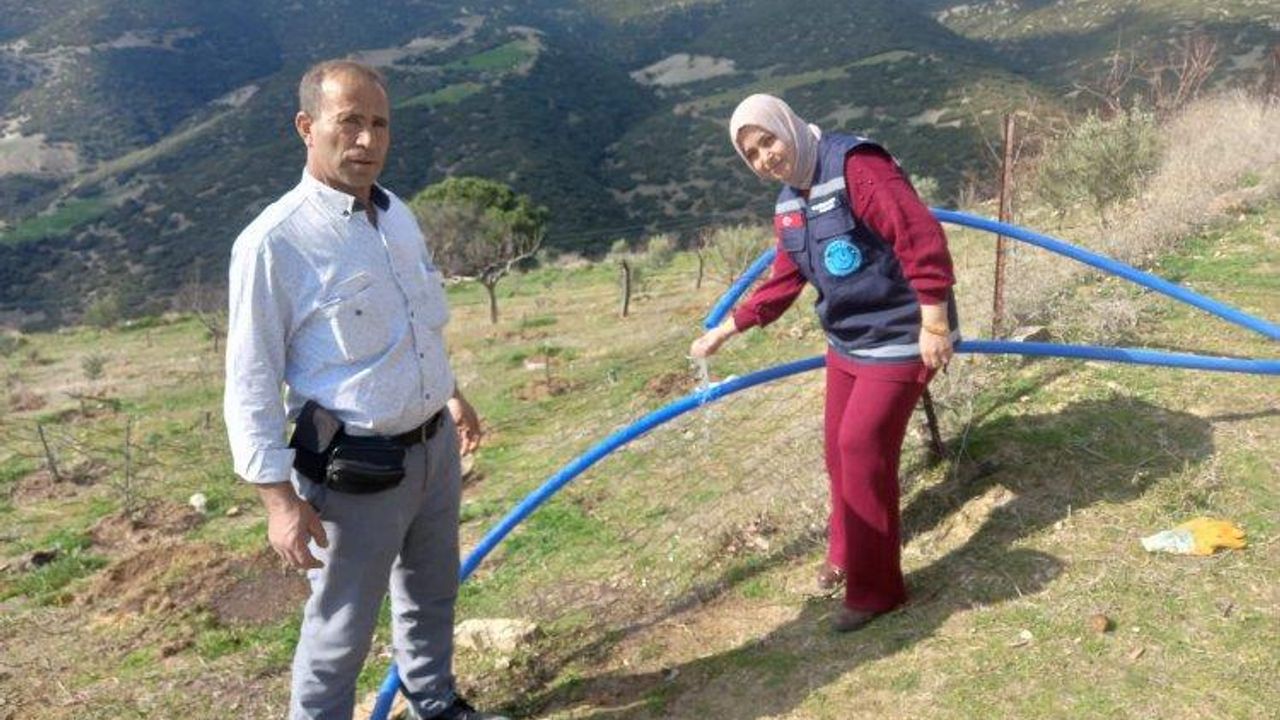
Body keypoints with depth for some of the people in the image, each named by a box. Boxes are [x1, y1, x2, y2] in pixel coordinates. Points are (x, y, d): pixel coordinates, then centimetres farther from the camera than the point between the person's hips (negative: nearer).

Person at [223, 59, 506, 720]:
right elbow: (251, 384, -17)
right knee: (342, 623, 10)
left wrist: (451, 394, 25)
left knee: (431, 594, 26)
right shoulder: (274, 241, -20)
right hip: (356, 467, -7)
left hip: (434, 447, 8)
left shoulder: (396, 212, 3)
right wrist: (279, 497, -19)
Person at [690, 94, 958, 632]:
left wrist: (934, 321, -27)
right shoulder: (788, 205, 8)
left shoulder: (856, 166, -21)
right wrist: (728, 328, 15)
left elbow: (922, 237, -27)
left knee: (862, 449, -8)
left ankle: (874, 587, 8)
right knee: (839, 446, 15)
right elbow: (784, 280, 17)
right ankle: (846, 554, 37)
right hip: (846, 341, 9)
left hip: (898, 339, -9)